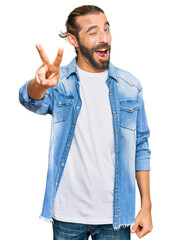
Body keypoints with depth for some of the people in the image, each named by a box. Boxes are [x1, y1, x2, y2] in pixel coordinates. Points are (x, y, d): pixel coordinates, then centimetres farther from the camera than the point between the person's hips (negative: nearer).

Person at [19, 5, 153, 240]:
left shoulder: (129, 86, 1)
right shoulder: (59, 82, -4)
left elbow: (140, 147, 4)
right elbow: (33, 100, -26)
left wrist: (146, 206, 2)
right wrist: (41, 83, -50)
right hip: (67, 214, -1)